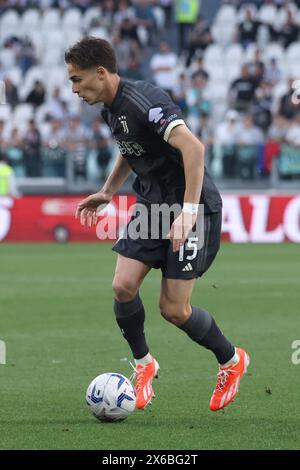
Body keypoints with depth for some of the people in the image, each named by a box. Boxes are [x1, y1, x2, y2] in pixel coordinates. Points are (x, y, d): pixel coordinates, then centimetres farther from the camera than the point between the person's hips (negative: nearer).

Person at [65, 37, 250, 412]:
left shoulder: (143, 101, -24)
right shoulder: (110, 109, 7)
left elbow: (193, 147, -33)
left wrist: (189, 212, -36)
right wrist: (107, 192, 22)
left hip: (193, 206, -8)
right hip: (152, 204, 8)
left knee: (173, 308, -7)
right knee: (123, 286, -8)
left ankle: (231, 360, 18)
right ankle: (143, 363, 15)